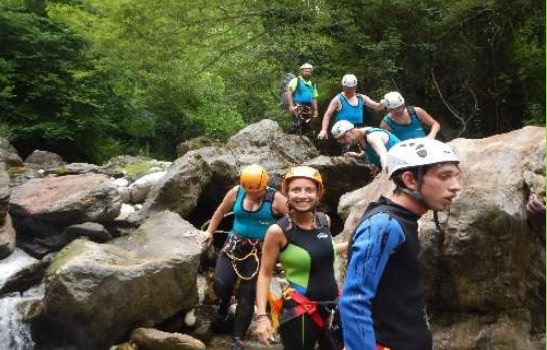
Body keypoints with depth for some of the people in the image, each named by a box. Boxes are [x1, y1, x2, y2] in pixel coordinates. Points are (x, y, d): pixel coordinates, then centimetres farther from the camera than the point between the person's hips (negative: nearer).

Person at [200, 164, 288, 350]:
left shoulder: (275, 198, -13)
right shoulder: (236, 192, -2)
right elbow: (221, 211, 14)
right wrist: (210, 231, 17)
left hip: (259, 251, -2)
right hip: (234, 245, 3)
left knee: (247, 297, 2)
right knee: (220, 284, -14)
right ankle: (225, 301, 24)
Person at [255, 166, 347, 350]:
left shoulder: (325, 220, 0)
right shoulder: (278, 231, -15)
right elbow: (265, 273, -10)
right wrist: (262, 315, -17)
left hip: (332, 305, 6)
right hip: (299, 311, -5)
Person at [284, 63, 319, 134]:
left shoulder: (312, 85, 21)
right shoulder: (296, 81, 0)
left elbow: (314, 98, 24)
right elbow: (288, 92, -11)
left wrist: (315, 110, 15)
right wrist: (291, 105, -22)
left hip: (308, 110, 7)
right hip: (297, 107, -7)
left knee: (306, 128, 7)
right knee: (297, 125, -23)